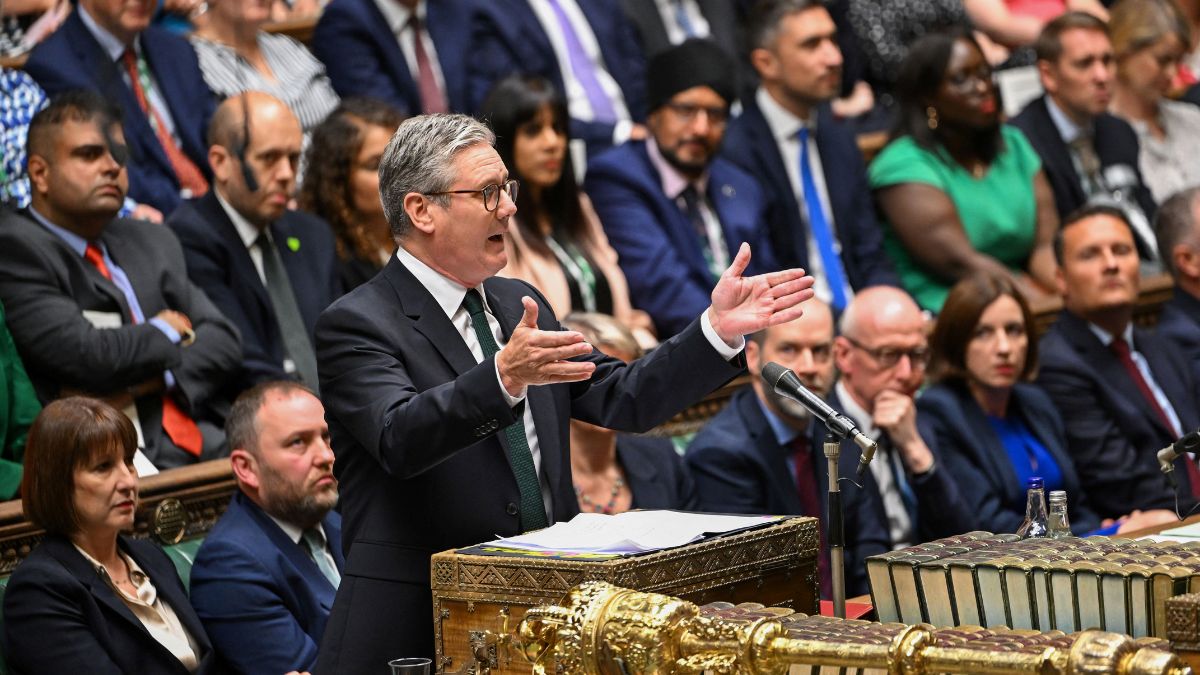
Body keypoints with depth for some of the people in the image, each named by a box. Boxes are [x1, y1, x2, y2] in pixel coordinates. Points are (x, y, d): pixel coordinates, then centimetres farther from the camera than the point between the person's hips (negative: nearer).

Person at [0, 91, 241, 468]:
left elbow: (222, 342, 15)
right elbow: (86, 355, -12)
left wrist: (149, 381, -6)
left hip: (204, 446, 7)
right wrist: (168, 331, 8)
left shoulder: (151, 242, 24)